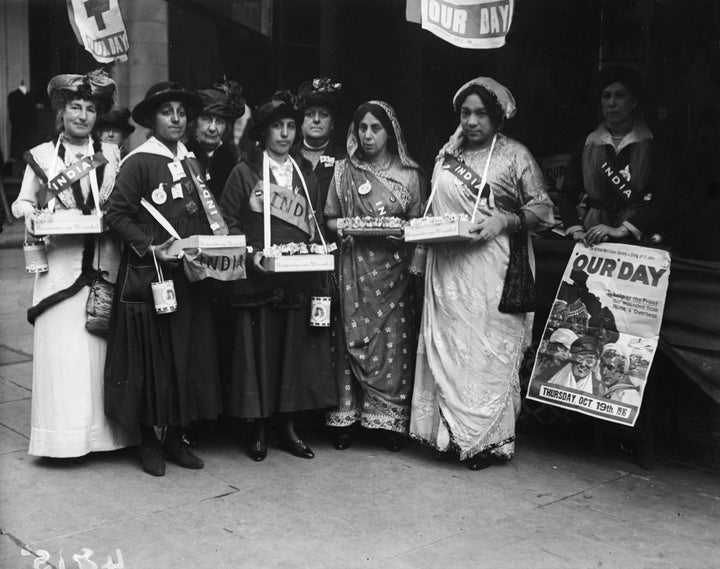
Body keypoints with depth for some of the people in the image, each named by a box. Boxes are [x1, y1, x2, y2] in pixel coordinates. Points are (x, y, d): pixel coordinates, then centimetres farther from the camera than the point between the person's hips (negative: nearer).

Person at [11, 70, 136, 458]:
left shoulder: (111, 154, 8)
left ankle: (104, 429, 14)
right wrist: (29, 215, -10)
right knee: (62, 347, -2)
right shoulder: (42, 156, 5)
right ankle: (64, 433, 8)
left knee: (101, 344, 4)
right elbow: (22, 202, 11)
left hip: (103, 262, 1)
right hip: (60, 262, -1)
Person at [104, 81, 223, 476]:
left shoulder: (192, 161, 12)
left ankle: (176, 437, 21)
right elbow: (117, 215, -11)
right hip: (149, 276, -6)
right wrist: (150, 248, -20)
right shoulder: (138, 162, -7)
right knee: (151, 356, 1)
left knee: (190, 354, 8)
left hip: (191, 276, 6)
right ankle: (148, 441, 16)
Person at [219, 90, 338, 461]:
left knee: (297, 352, 6)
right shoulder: (244, 172, 3)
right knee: (258, 353, 0)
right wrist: (252, 252, -14)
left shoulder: (306, 173, 15)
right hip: (259, 278, -4)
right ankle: (258, 430, 12)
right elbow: (228, 222, -2)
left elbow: (316, 222, 16)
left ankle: (288, 427, 17)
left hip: (301, 278, 4)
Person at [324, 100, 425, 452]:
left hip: (394, 267, 0)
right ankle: (348, 416, 9)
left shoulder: (409, 174, 6)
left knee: (393, 340, -1)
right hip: (355, 267, 1)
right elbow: (330, 218, 11)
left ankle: (392, 422, 9)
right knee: (353, 338, -1)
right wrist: (341, 227, -10)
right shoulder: (345, 171, 8)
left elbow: (418, 222, 8)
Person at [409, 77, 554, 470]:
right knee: (445, 345, 4)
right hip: (447, 266, 5)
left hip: (491, 265, -5)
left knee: (488, 348, -4)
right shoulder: (447, 155, 16)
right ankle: (450, 433, 14)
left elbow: (542, 209, -1)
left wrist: (503, 221, -16)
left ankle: (490, 439, 6)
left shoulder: (514, 155, 1)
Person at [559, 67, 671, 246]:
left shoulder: (653, 144, 3)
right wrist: (576, 231, -6)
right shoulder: (587, 144, 12)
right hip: (592, 242, 3)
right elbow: (567, 194, 9)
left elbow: (662, 199, -5)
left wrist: (621, 230, -13)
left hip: (638, 241, -2)